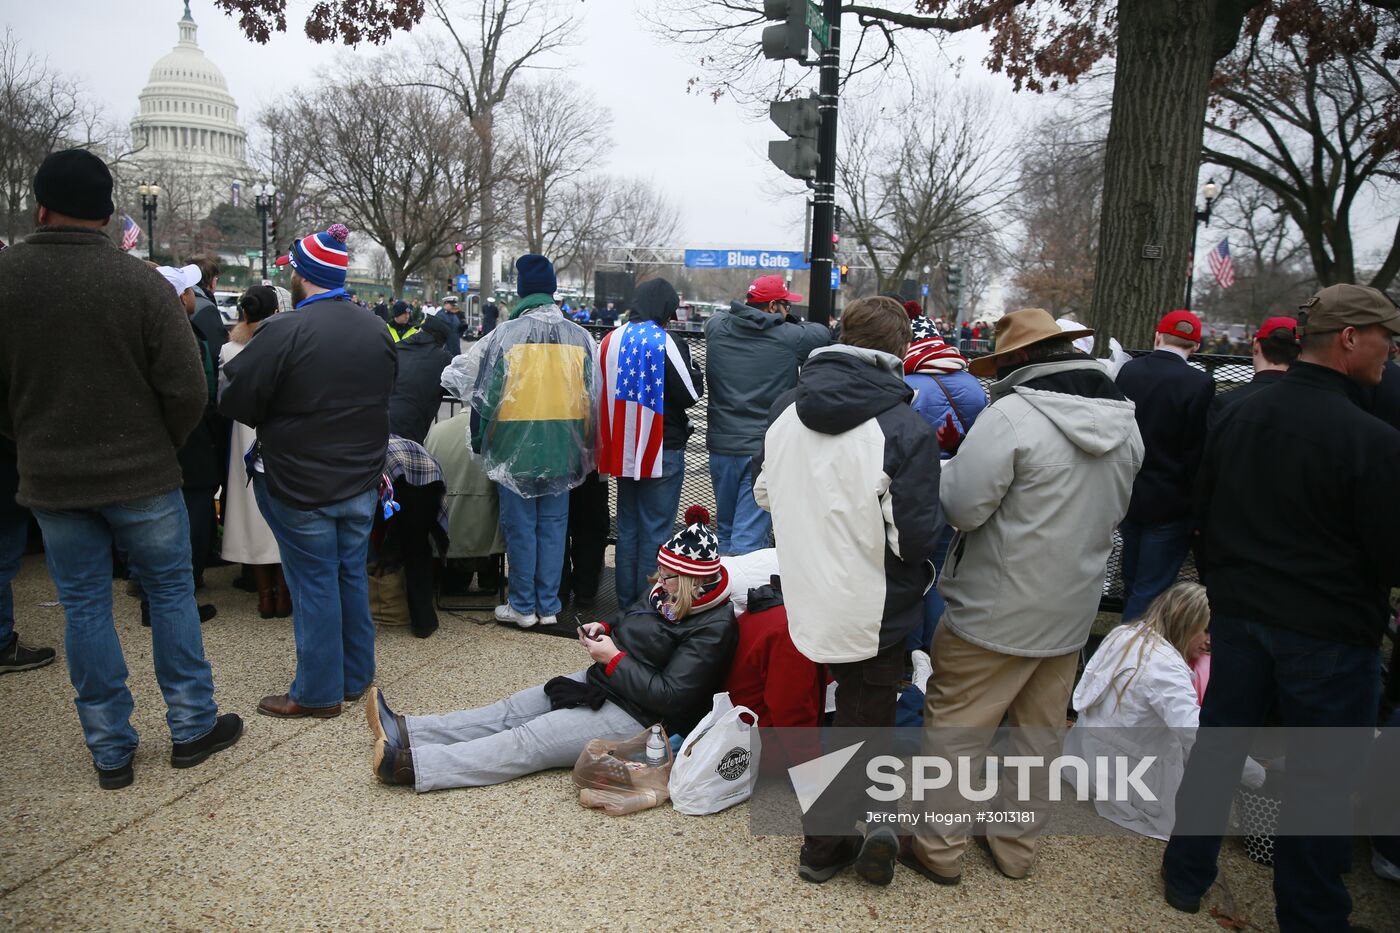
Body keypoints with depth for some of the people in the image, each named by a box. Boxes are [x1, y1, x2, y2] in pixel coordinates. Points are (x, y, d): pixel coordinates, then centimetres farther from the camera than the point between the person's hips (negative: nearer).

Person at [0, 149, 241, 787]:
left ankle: (110, 751, 20)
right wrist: (162, 447, 5)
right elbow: (186, 391, -14)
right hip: (141, 474, -2)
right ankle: (191, 728, 20)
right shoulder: (142, 283, -14)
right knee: (171, 593, 12)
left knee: (84, 608, 11)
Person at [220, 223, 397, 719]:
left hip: (300, 484, -6)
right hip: (361, 480, 6)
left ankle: (318, 692, 16)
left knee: (314, 585, 4)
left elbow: (235, 402, -14)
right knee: (352, 576, 17)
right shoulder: (376, 329, 2)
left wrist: (274, 422, 5)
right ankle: (356, 677, 29)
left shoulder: (283, 331, -19)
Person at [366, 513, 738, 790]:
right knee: (512, 710, 3)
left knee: (529, 740, -16)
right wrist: (605, 629, 1)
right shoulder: (667, 594, 5)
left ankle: (411, 765, -19)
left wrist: (613, 658, -22)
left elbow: (669, 697, -26)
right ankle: (406, 733, 3)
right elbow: (632, 627, 23)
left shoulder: (712, 629, -22)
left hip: (635, 716, -9)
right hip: (603, 682, 9)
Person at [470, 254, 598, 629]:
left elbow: (486, 396, -5)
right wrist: (585, 447, 19)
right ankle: (548, 605, 19)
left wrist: (480, 440, 9)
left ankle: (523, 606, 16)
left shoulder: (505, 334, -8)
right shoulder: (580, 336, 3)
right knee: (553, 525, 11)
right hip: (563, 447, 3)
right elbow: (592, 398, 9)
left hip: (516, 446, -3)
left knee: (520, 527, 7)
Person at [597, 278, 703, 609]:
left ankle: (626, 601, 22)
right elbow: (690, 394, -11)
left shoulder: (611, 340, 3)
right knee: (656, 529, 2)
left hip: (623, 450, 6)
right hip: (662, 450, -6)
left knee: (627, 527, 14)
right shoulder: (667, 343, -14)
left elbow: (602, 391, 11)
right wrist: (697, 374, 7)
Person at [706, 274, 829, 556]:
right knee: (749, 538, -3)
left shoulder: (716, 328, 3)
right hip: (765, 449, -5)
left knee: (726, 531, 19)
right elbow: (824, 334, 10)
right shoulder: (790, 337, -8)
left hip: (721, 446, 5)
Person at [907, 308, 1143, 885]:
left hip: (996, 612, -7)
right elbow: (1114, 511, 14)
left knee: (954, 727, 9)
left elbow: (963, 508, -20)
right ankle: (1019, 847, 35)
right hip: (1072, 612, 7)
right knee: (1040, 731, 20)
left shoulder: (1012, 415, -21)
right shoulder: (1125, 423, 2)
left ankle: (940, 850, 21)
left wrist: (943, 465, -2)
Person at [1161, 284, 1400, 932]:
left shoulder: (1238, 418, 0)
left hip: (1238, 616, 6)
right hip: (1330, 635, -5)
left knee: (1217, 747, 17)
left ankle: (1186, 878, 31)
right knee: (1319, 781, 9)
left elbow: (1204, 514, 10)